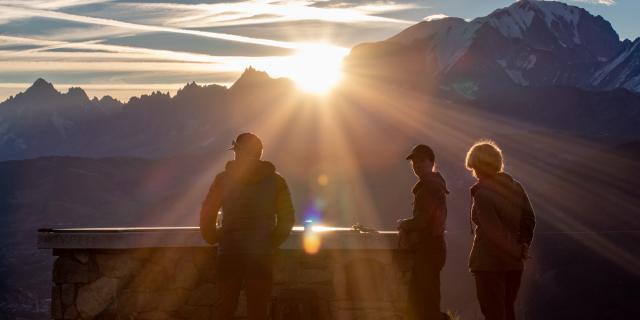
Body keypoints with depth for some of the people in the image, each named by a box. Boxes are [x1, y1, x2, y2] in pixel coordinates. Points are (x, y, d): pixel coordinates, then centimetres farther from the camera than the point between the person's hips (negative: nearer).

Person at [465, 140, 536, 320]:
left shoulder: (482, 193, -16)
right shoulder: (515, 187, 5)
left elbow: (494, 231, -20)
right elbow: (529, 219, 5)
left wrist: (517, 252, -11)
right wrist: (523, 246, 2)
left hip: (489, 264, -7)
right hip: (514, 264, 7)